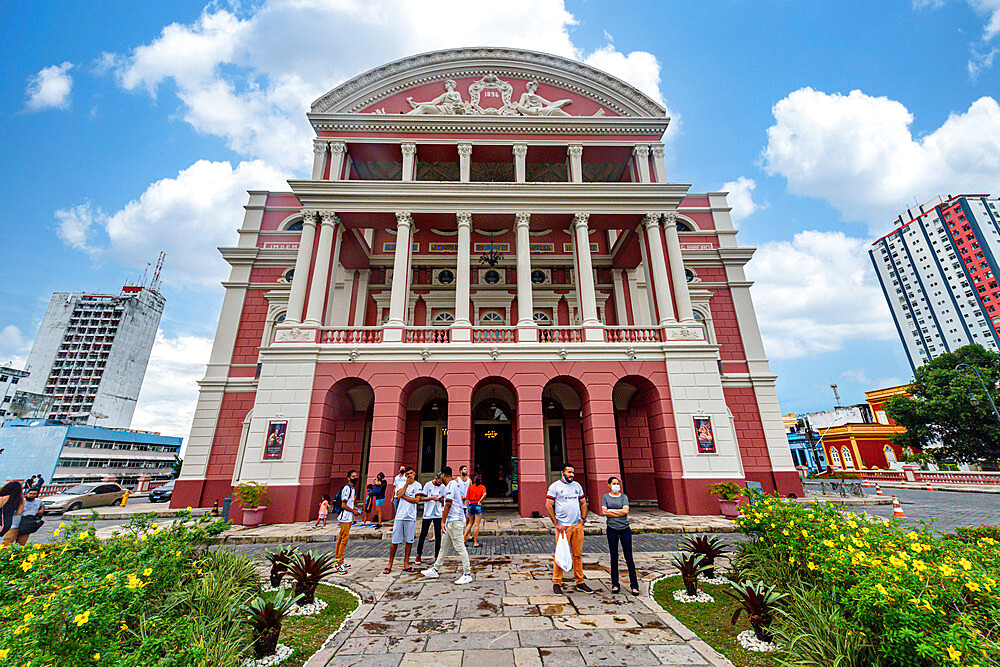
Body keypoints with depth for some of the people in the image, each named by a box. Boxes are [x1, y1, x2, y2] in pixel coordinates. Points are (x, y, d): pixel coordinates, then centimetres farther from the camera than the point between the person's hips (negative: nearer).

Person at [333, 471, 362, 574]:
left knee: (341, 539, 15)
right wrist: (353, 511, -11)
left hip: (348, 518, 9)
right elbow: (343, 505, -20)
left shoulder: (353, 489, 13)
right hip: (345, 518, -9)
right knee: (344, 539, -7)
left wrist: (355, 509, 11)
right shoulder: (346, 489, -18)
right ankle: (340, 564, -1)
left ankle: (338, 561, 24)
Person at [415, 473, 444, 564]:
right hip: (427, 514, -3)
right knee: (423, 534, 4)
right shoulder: (428, 485, -6)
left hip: (438, 514, 3)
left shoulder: (442, 487, 5)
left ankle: (437, 556, 13)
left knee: (438, 535, 2)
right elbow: (421, 498, -6)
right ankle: (418, 555, 22)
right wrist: (432, 498, -19)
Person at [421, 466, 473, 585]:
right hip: (451, 521, 11)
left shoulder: (450, 485, -14)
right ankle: (434, 570, 27)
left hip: (455, 521, -11)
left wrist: (443, 521, -13)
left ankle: (467, 574, 1)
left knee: (459, 547, -6)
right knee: (444, 546, 17)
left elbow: (448, 505, -17)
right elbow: (463, 497, 24)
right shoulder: (455, 484, 15)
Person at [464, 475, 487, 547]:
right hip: (478, 506, -3)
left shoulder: (470, 486, 6)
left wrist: (467, 508, 8)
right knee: (476, 524, 3)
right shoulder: (482, 487, -1)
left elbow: (467, 498, 4)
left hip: (471, 505, 3)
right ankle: (475, 542, 7)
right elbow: (484, 494, -23)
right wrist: (480, 501, -15)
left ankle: (464, 536, 12)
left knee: (471, 523, 21)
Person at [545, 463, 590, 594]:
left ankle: (580, 582, 22)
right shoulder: (555, 486, -6)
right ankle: (556, 583, 11)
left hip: (577, 525, 5)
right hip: (563, 526, -5)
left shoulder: (577, 485, 11)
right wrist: (556, 523, -10)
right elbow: (548, 505, -7)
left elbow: (583, 503, 19)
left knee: (578, 554, 10)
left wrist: (583, 518, 7)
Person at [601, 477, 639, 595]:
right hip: (612, 529, 0)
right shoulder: (605, 497, 6)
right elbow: (603, 512, -6)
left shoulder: (624, 496, 5)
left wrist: (611, 510, -7)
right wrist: (619, 513, -9)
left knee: (629, 557, 2)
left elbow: (626, 511, -9)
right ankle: (615, 584, 18)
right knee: (614, 557, 7)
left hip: (625, 529, 0)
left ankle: (634, 585, 12)